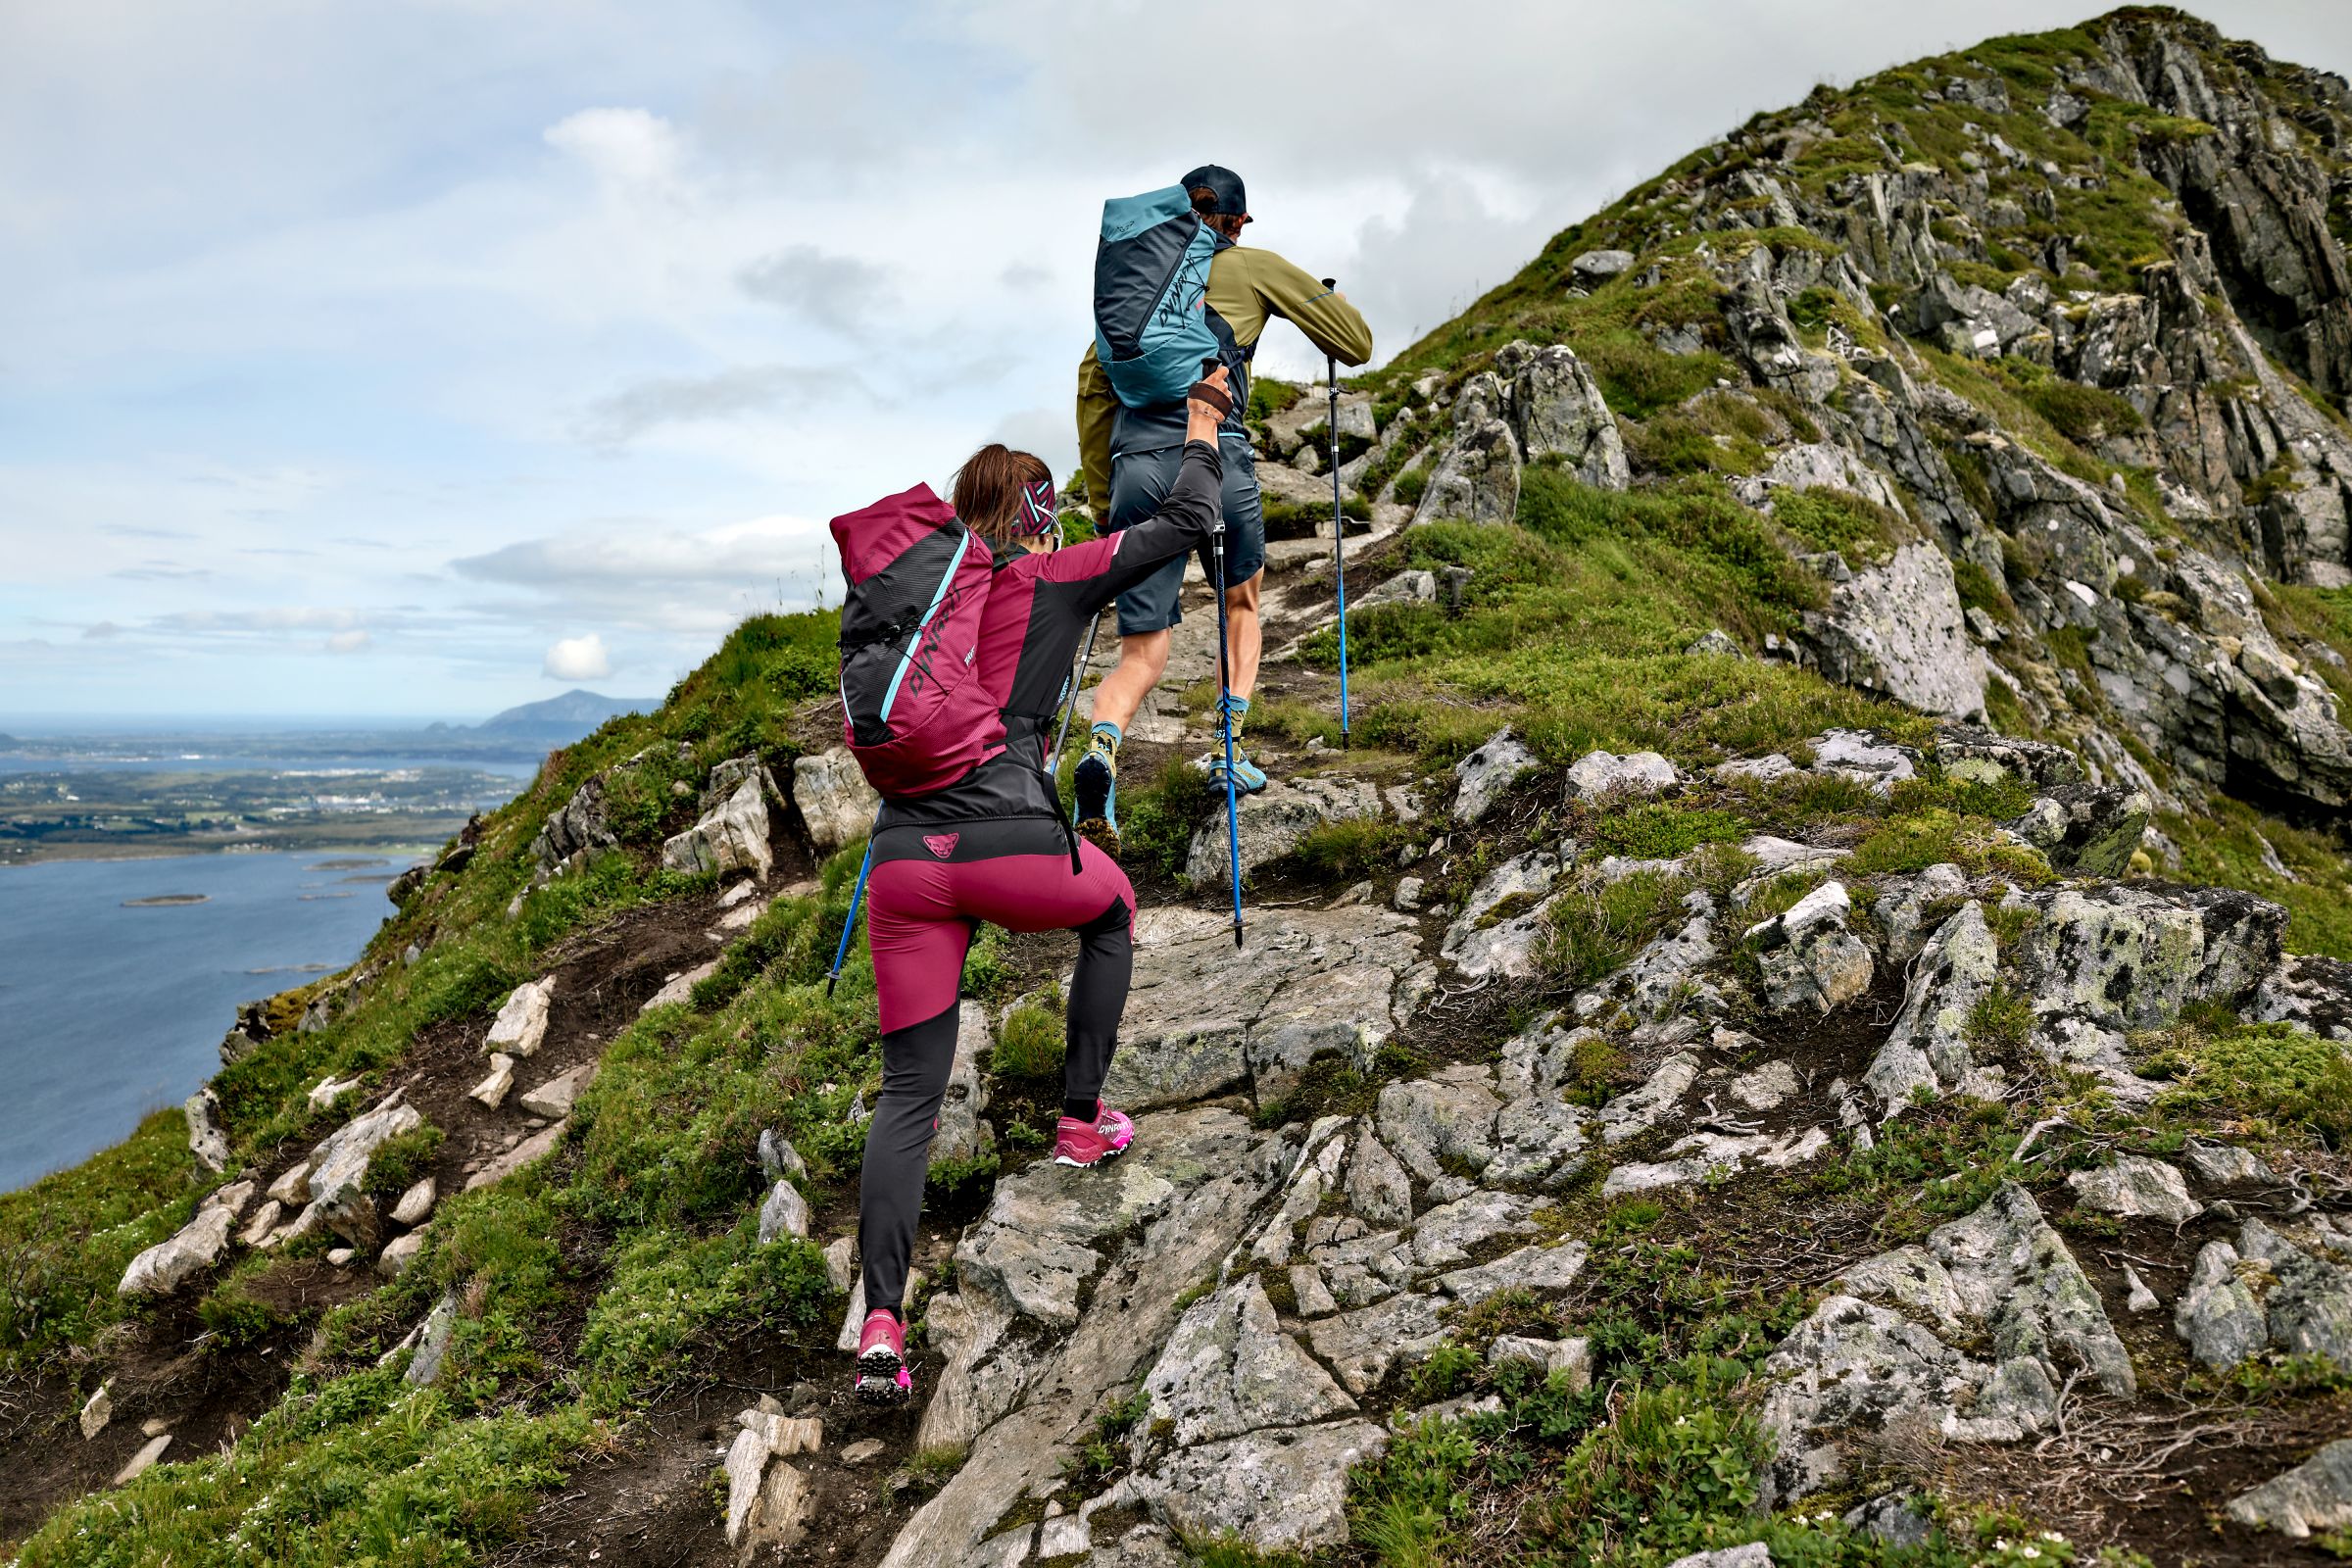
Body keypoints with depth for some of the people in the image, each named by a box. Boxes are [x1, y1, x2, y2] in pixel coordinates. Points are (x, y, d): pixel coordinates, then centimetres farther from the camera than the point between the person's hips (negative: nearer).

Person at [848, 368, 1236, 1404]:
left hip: (903, 855, 4)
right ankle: (1081, 1121, 32)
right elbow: (1184, 522, 13)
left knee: (909, 1090, 10)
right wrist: (1203, 421, 27)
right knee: (1112, 907, 31)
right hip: (1009, 844, -4)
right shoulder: (1057, 580, 5)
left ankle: (881, 1321, -1)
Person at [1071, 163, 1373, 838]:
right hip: (1214, 453, -2)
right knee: (1242, 600, 26)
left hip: (1135, 465, 3)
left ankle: (1102, 747, -24)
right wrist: (1326, 300, 41)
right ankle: (1228, 752, 17)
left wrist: (1102, 498, 25)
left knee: (1143, 652, 5)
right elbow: (1357, 342, 18)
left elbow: (1093, 385, 21)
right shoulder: (1254, 266, 15)